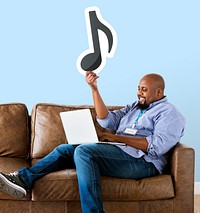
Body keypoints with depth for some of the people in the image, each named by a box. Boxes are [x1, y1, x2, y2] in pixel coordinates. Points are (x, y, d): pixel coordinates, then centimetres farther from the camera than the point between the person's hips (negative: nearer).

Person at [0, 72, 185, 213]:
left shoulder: (169, 113, 0)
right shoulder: (134, 107, 25)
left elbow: (158, 146, -16)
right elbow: (107, 121, 13)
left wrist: (118, 138, -14)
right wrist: (94, 89, 5)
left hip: (141, 161, -9)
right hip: (119, 153, 9)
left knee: (84, 151, -28)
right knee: (65, 149, 2)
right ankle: (23, 179, -10)